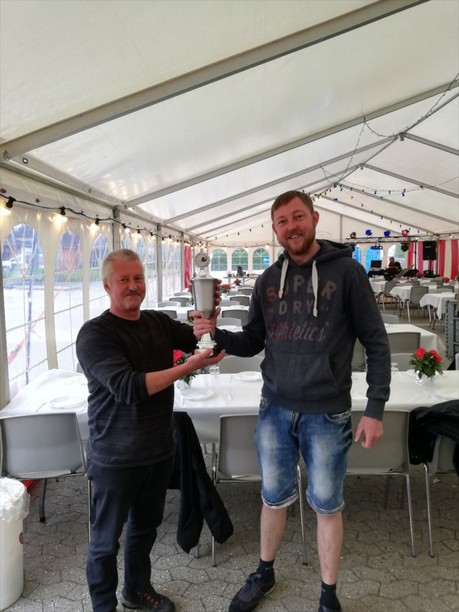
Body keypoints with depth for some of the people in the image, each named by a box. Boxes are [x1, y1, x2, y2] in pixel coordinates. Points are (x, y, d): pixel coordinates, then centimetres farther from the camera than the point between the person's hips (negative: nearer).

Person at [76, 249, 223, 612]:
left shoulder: (159, 322, 3)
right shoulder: (95, 334, -16)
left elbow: (202, 340, -2)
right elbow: (127, 387, -28)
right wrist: (189, 367, -32)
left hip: (160, 448, 6)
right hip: (117, 457, -6)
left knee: (145, 526, 23)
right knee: (107, 538, 11)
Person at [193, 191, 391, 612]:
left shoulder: (346, 270, -7)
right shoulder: (268, 280, 3)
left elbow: (376, 342, -6)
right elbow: (252, 343, 7)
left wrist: (376, 407, -10)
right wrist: (217, 334, -12)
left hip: (327, 414, -3)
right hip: (274, 410, 3)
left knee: (327, 506, 13)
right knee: (274, 498, 19)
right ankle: (265, 574, 43)